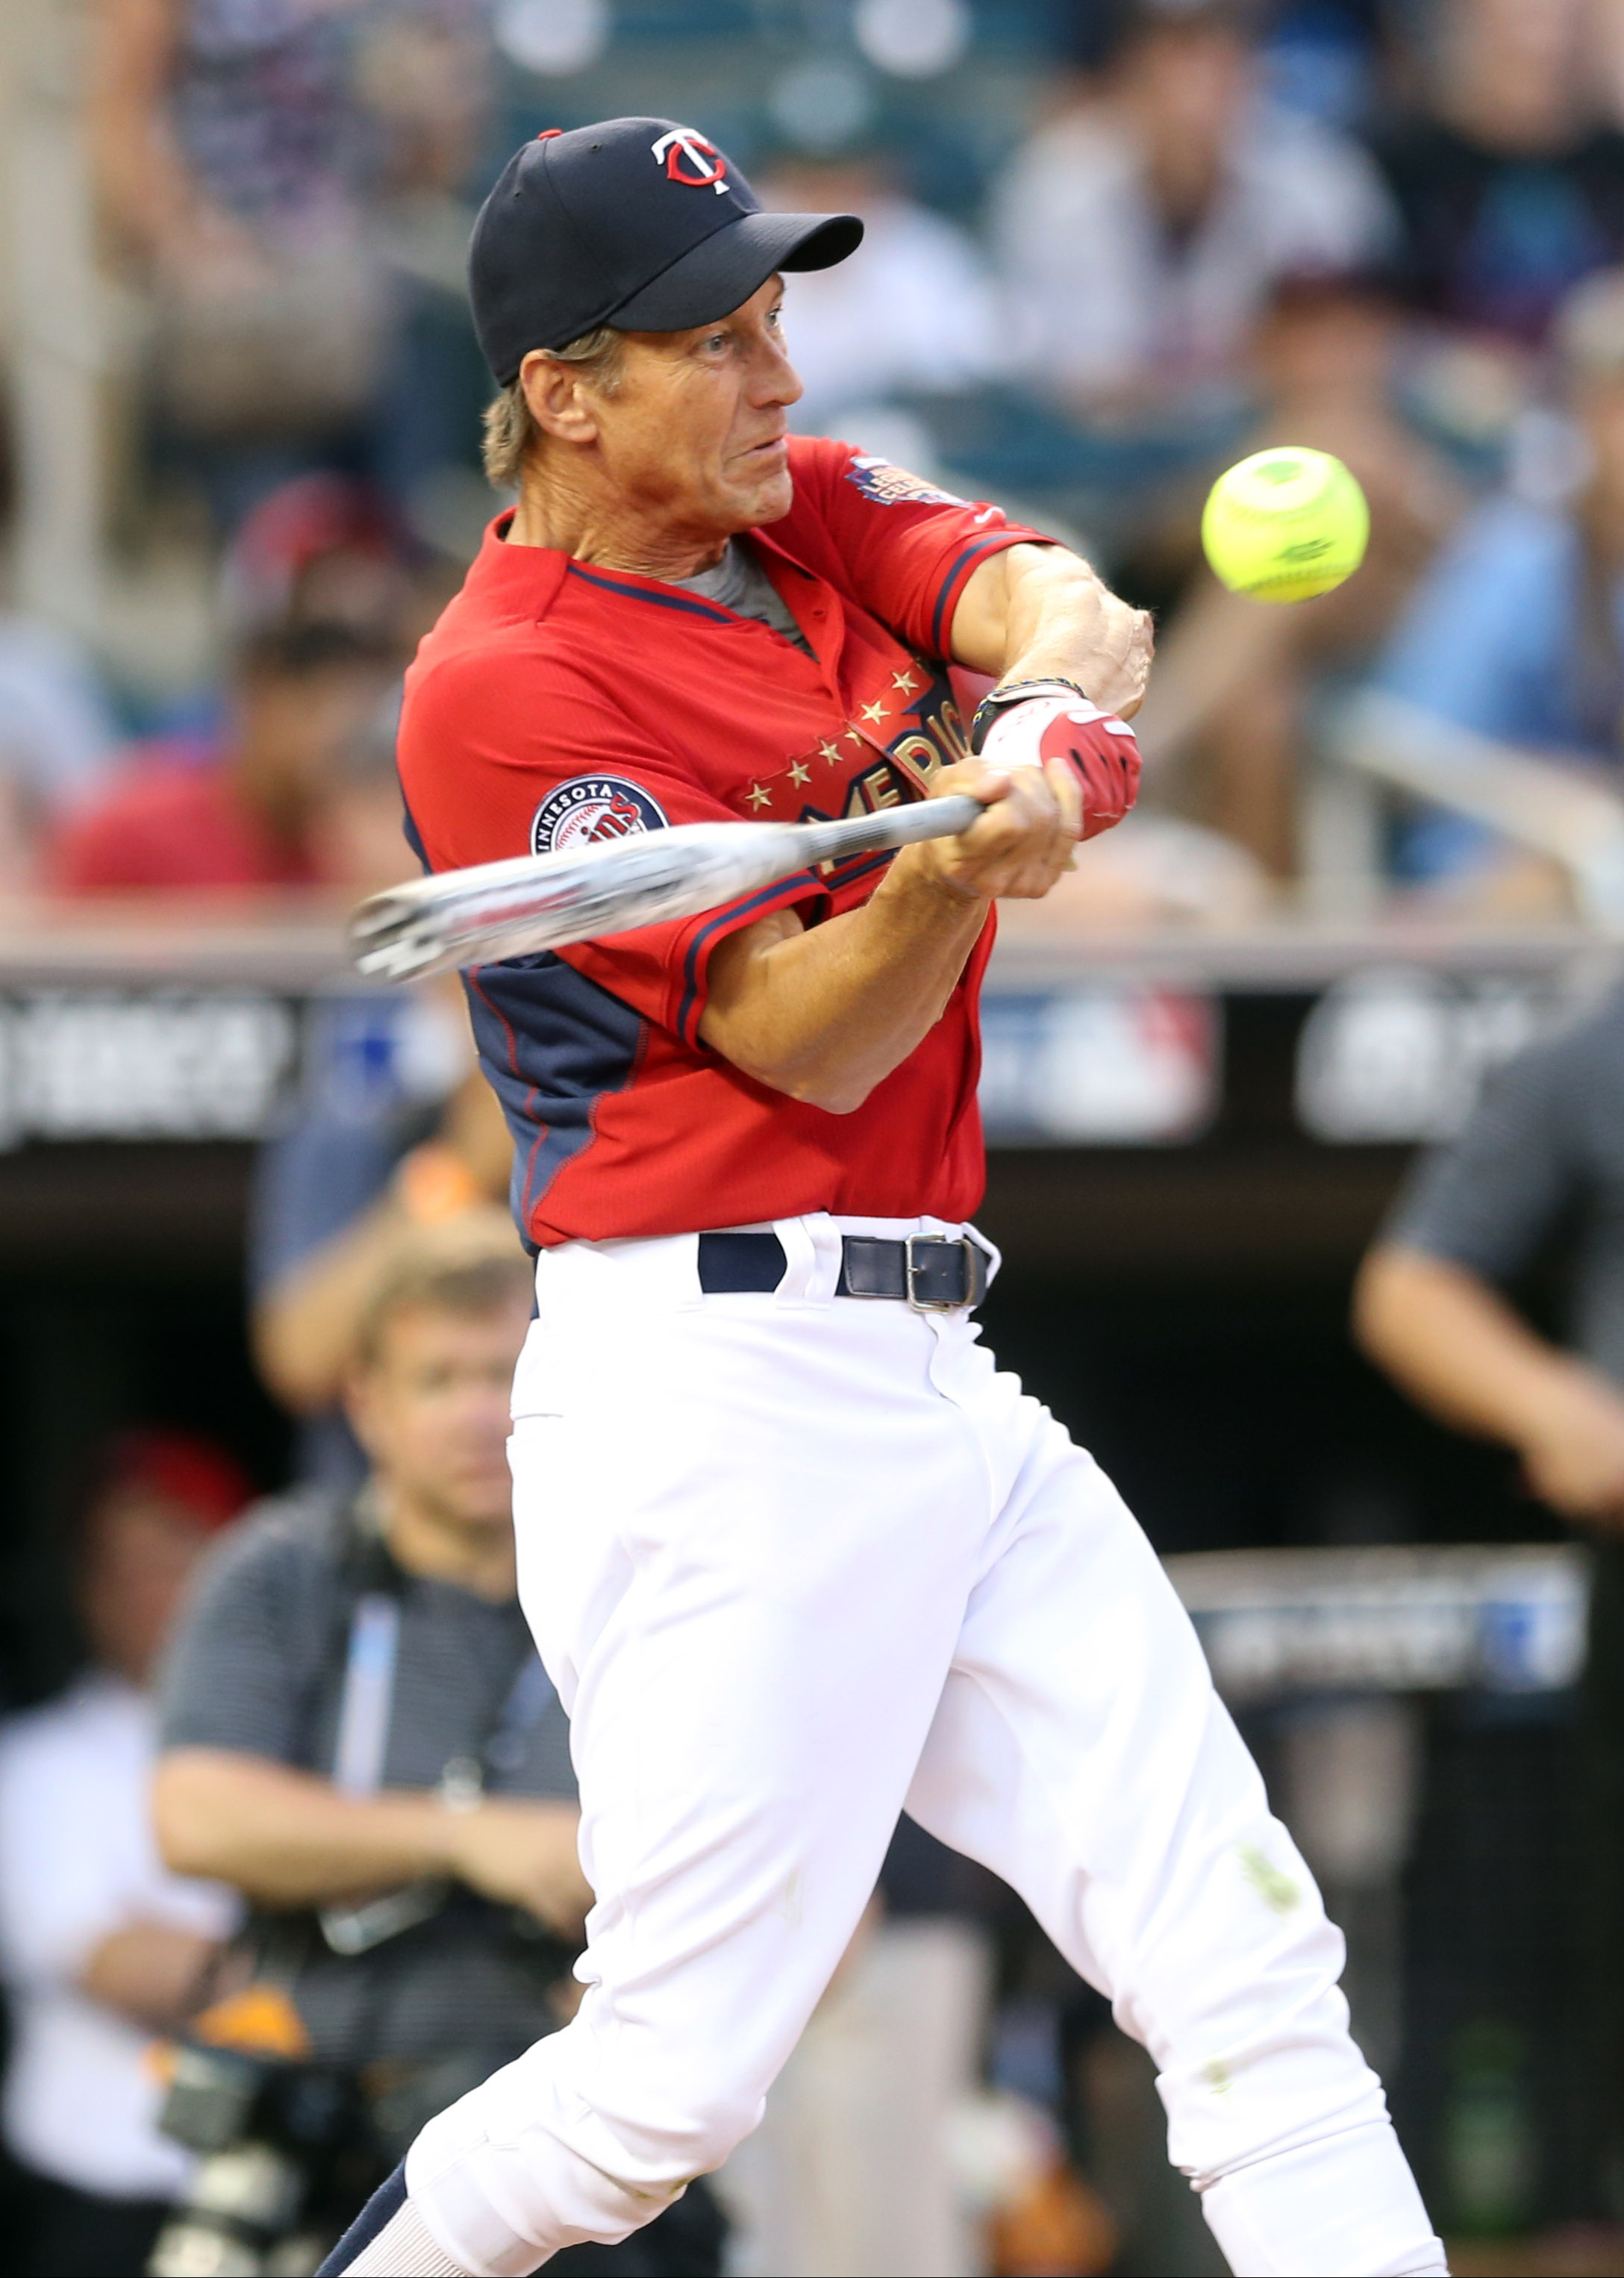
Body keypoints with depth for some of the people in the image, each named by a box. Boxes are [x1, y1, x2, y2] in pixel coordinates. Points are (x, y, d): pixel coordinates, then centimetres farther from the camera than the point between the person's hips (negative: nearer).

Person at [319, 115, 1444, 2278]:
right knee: (678, 2083, -9)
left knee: (1251, 1967, 0)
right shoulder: (502, 694, -10)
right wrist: (946, 879, -33)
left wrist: (1045, 709, -25)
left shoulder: (804, 516, 14)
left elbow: (1053, 603, -3)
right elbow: (808, 1044, -14)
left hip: (933, 1380, 8)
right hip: (719, 1390, -8)